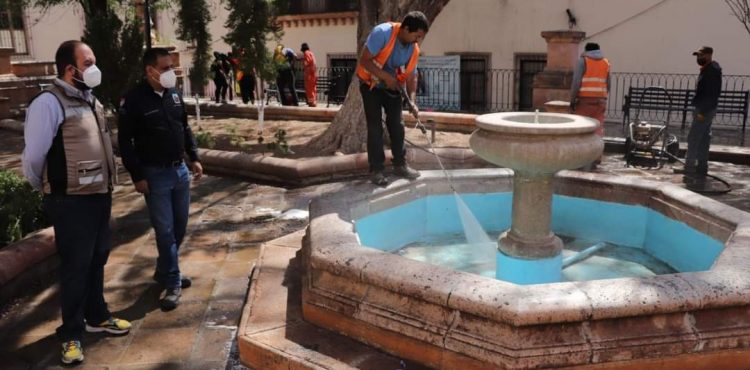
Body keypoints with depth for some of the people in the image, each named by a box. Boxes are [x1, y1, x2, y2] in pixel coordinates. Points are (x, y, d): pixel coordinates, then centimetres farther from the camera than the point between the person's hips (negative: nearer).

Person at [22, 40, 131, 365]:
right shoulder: (49, 103, -16)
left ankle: (97, 317, 38)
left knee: (97, 260, 19)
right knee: (75, 267, 5)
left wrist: (106, 186, 15)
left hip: (100, 196, 7)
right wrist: (50, 190, 3)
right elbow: (32, 158, -13)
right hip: (71, 203, -7)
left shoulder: (90, 100, 9)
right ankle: (71, 334, 22)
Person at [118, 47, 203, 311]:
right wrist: (137, 176, -14)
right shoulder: (134, 100, -13)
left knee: (180, 226, 13)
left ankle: (164, 271, 31)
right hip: (155, 174, -6)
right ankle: (173, 282, 9)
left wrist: (194, 158, 10)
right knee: (165, 230, -1)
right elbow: (125, 141, -11)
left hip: (180, 170, 7)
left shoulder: (174, 94, 7)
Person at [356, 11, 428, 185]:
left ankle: (400, 165, 16)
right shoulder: (382, 33, -28)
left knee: (396, 125, 5)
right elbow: (364, 60, -27)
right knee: (375, 127, -8)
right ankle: (376, 170, -1)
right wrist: (385, 77, -31)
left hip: (392, 86, 5)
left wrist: (412, 101, -18)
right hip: (370, 83, -5)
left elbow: (411, 76, -5)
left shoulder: (414, 50, -10)